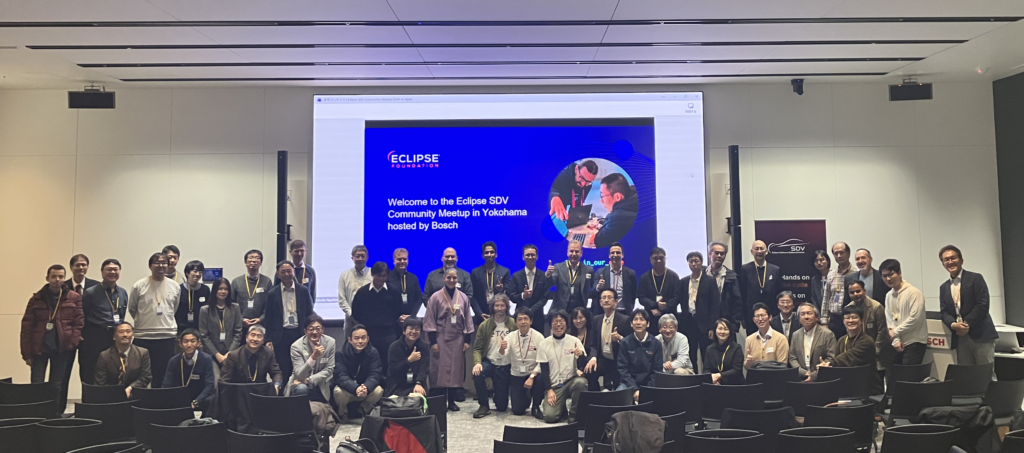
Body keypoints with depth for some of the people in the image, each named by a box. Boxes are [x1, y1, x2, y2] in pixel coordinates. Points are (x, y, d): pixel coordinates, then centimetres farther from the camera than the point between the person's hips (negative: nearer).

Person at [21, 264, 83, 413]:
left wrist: (72, 343, -12)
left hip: (62, 349, 0)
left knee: (57, 386, 8)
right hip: (39, 348, 0)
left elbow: (79, 322, 0)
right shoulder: (36, 299, 2)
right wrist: (27, 353, -2)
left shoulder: (74, 298, 1)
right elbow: (26, 327, 2)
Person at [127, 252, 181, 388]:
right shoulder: (139, 286, -3)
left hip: (168, 336, 2)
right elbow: (131, 309, 8)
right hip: (143, 336, -2)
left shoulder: (175, 286, 5)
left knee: (163, 374, 8)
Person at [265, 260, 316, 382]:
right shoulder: (272, 293, 3)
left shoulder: (303, 291, 4)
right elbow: (268, 318, 4)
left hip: (300, 333, 0)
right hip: (281, 335, 0)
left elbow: (309, 314, 7)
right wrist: (269, 340, -1)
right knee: (283, 370, 2)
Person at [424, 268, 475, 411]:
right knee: (440, 370, -1)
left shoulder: (463, 297, 3)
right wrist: (433, 341, -9)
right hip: (441, 338, -3)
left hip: (458, 339, 3)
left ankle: (452, 401, 17)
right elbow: (430, 320, -5)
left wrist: (467, 340, 3)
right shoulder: (435, 297, -5)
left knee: (456, 369, 7)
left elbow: (467, 320, 7)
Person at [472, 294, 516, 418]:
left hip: (505, 367, 0)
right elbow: (477, 348, -5)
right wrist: (477, 362, -24)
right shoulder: (485, 325, -5)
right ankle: (484, 406, -11)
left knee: (502, 406, 0)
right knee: (477, 373, -35)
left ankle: (497, 393, 39)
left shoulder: (513, 325, -7)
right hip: (489, 362, 0)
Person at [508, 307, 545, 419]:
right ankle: (526, 398, 31)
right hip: (516, 375, 1)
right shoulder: (511, 337, -8)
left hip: (534, 373, -1)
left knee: (541, 379, -35)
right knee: (518, 410, -7)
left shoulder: (539, 337, -12)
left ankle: (536, 407, -6)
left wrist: (532, 377, -26)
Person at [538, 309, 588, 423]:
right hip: (554, 385, 0)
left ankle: (574, 414, -11)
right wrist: (549, 390, -10)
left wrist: (581, 355, -29)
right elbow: (544, 370, 2)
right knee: (550, 416, -21)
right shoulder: (544, 344, -1)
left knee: (581, 382, -35)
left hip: (571, 381, 0)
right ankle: (563, 408, 16)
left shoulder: (574, 341, -2)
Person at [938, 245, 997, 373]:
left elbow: (983, 305, -10)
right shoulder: (943, 287, 15)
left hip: (980, 335, -5)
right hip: (960, 338, 5)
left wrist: (967, 324, -15)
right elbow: (944, 312, 8)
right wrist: (954, 325, -13)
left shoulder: (975, 278, 0)